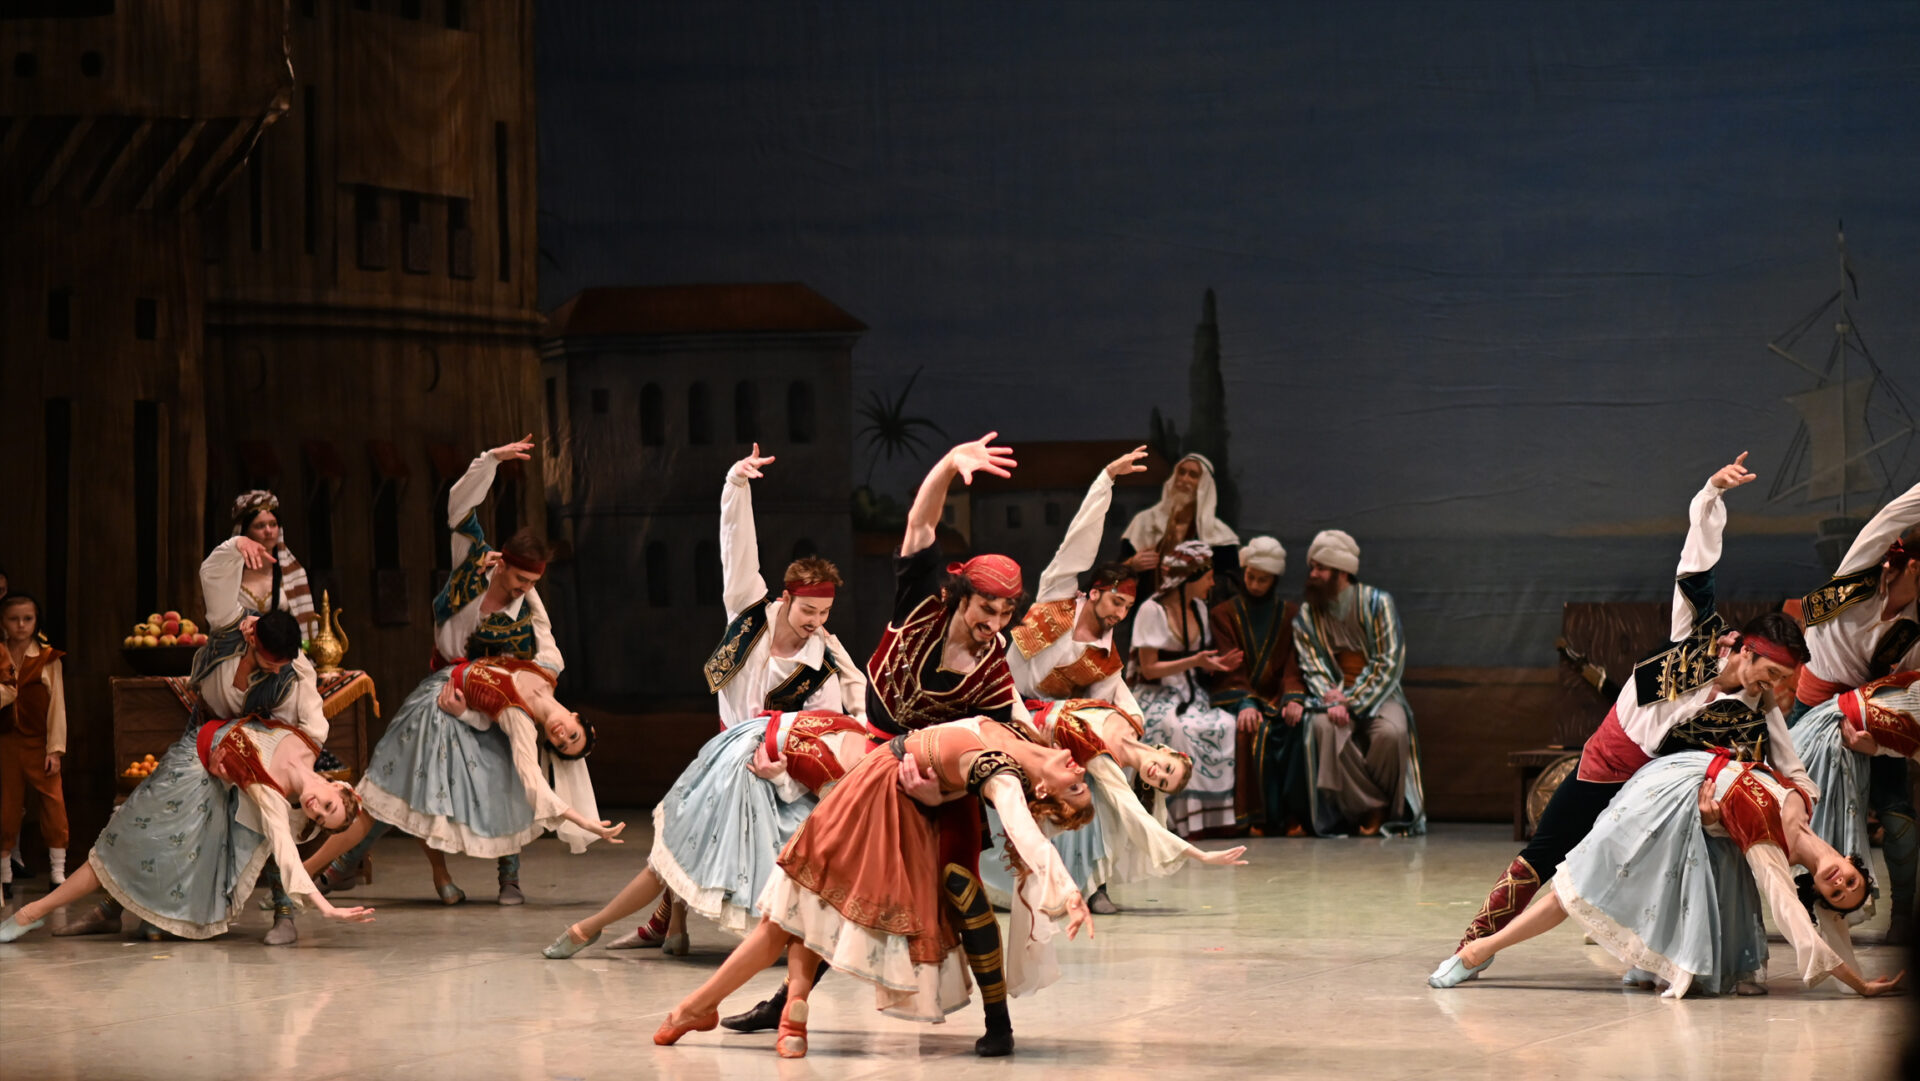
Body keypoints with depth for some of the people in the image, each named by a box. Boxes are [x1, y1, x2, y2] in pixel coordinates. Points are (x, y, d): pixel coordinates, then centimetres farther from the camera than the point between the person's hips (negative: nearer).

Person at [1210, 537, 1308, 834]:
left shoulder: (1289, 614, 16)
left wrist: (1294, 698, -16)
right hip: (1237, 700, -2)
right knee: (1256, 732, -35)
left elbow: (1293, 663, 5)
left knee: (1297, 726, -32)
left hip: (1277, 698, 2)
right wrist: (1245, 704, -22)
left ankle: (1293, 815, -30)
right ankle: (1260, 817, -31)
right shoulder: (1225, 614, 9)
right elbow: (1229, 666, -5)